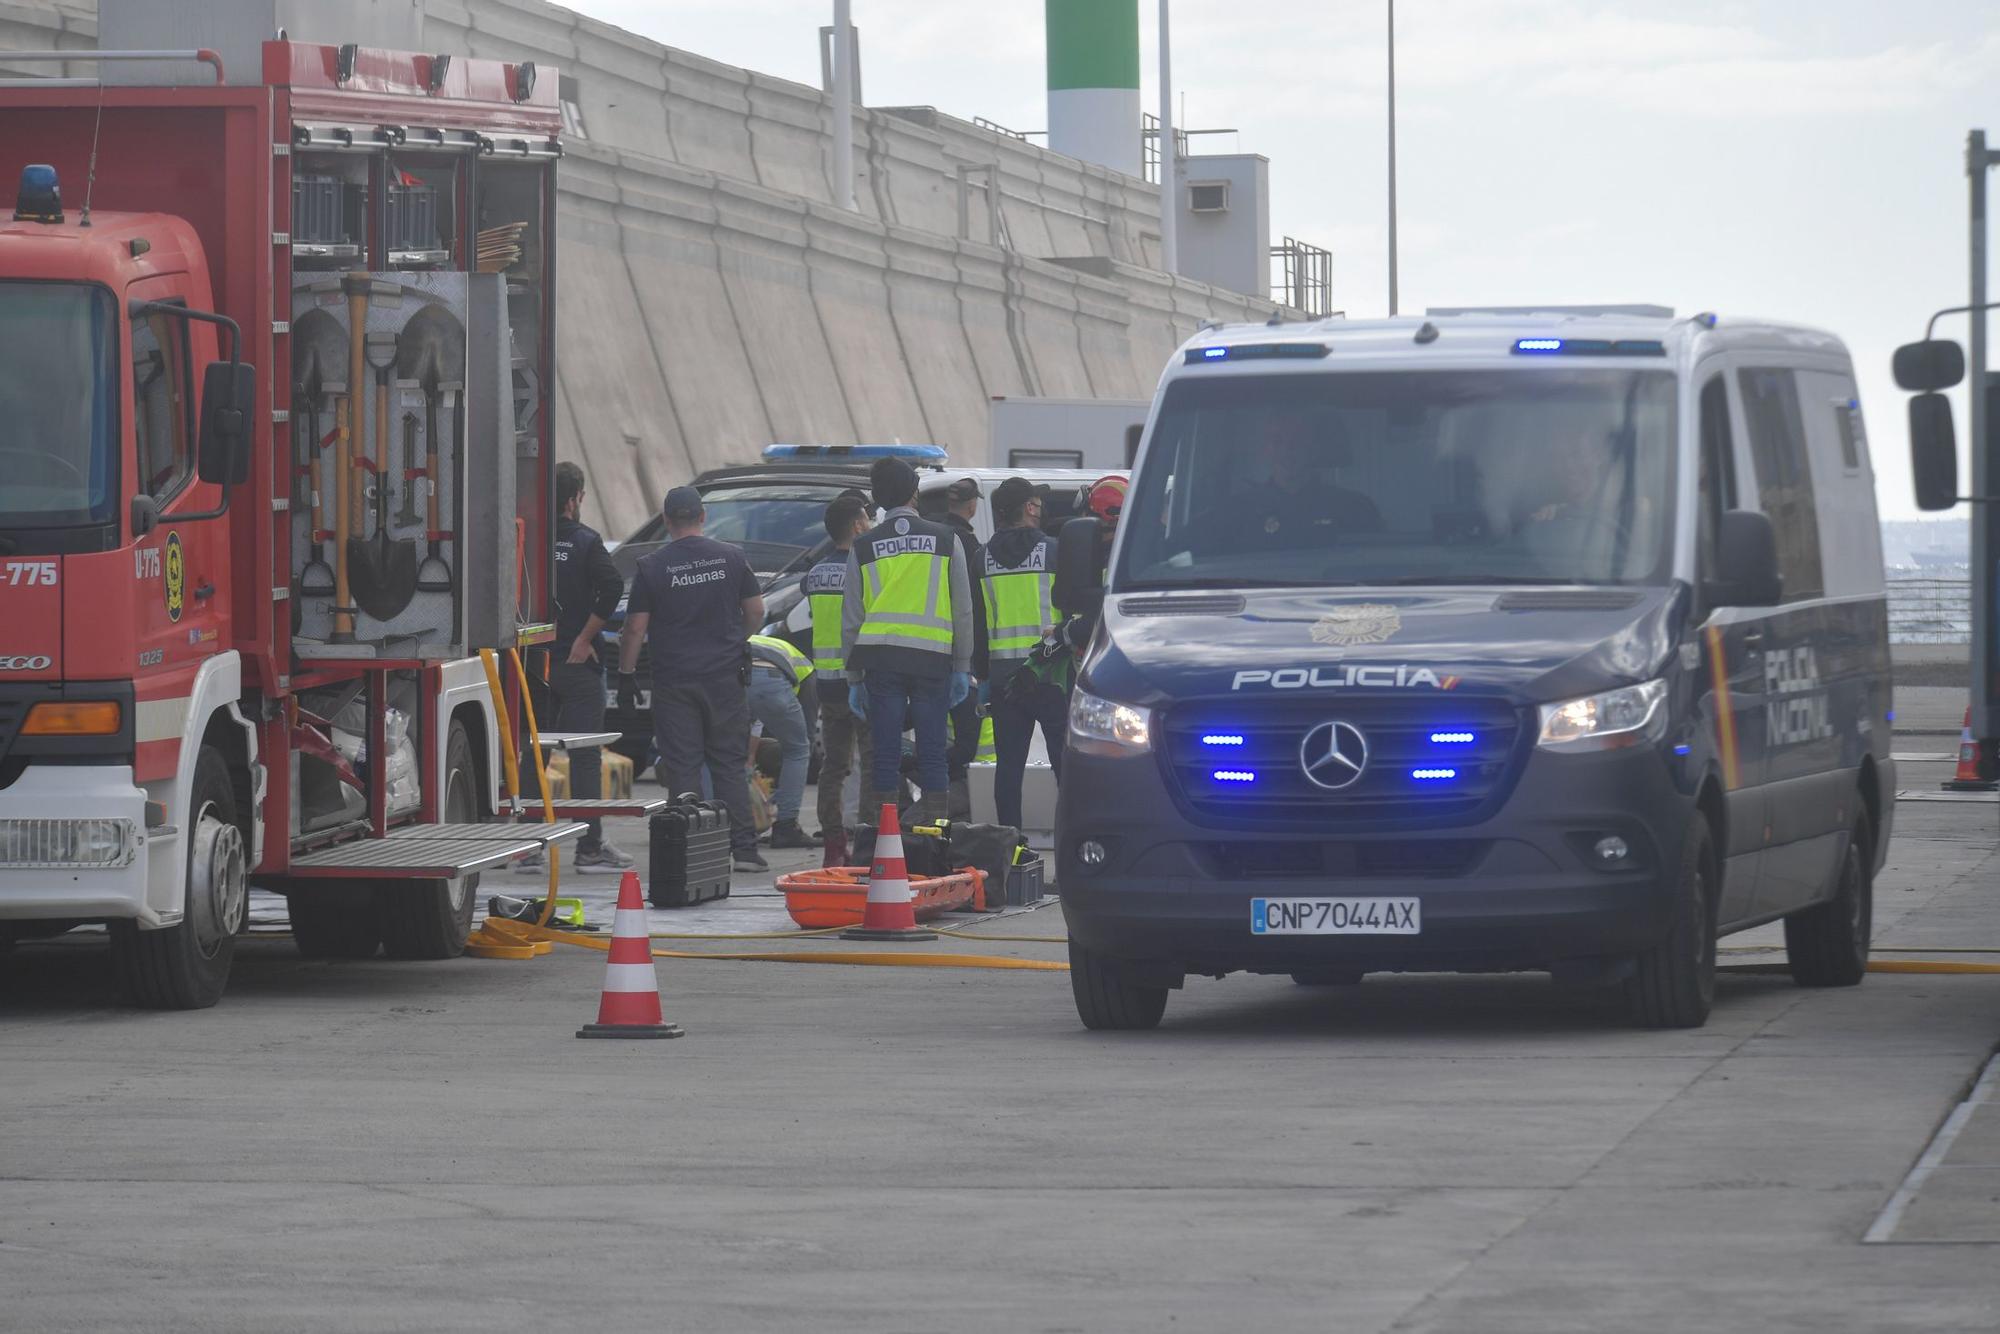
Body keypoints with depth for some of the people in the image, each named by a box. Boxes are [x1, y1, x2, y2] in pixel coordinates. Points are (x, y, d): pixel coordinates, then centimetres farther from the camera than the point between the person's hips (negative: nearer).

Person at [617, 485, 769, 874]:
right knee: (729, 764, 8)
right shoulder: (730, 558, 1)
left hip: (674, 679, -2)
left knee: (683, 767, 1)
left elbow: (635, 628, -6)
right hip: (725, 676, 2)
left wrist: (625, 673, 6)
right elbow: (756, 612, 8)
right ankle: (743, 848, 3)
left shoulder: (651, 566, -5)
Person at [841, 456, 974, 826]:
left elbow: (851, 618, 8)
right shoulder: (945, 541, 6)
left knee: (885, 753, 3)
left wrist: (854, 677, 14)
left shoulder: (864, 548, 7)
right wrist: (962, 667, 12)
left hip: (881, 657, 1)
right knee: (931, 752, 4)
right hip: (933, 657, -1)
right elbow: (963, 611, 6)